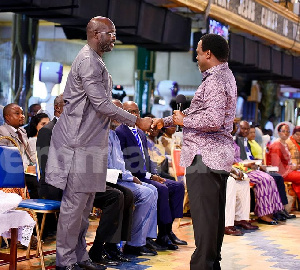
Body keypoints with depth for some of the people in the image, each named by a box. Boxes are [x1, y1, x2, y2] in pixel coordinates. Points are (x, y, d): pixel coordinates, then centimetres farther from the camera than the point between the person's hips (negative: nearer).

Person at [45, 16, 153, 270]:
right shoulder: (88, 61, -14)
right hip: (80, 143, -10)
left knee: (85, 202, 13)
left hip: (90, 142, 10)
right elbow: (101, 104, -20)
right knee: (75, 202, -6)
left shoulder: (96, 61, 19)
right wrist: (137, 121, -14)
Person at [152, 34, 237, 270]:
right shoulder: (225, 76, 19)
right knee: (214, 214, 15)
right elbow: (201, 112, 25)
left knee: (203, 215, -9)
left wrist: (184, 121, -10)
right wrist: (165, 121, 25)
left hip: (204, 157, -11)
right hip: (219, 155, 11)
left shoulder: (214, 80, -14)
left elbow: (213, 120, -25)